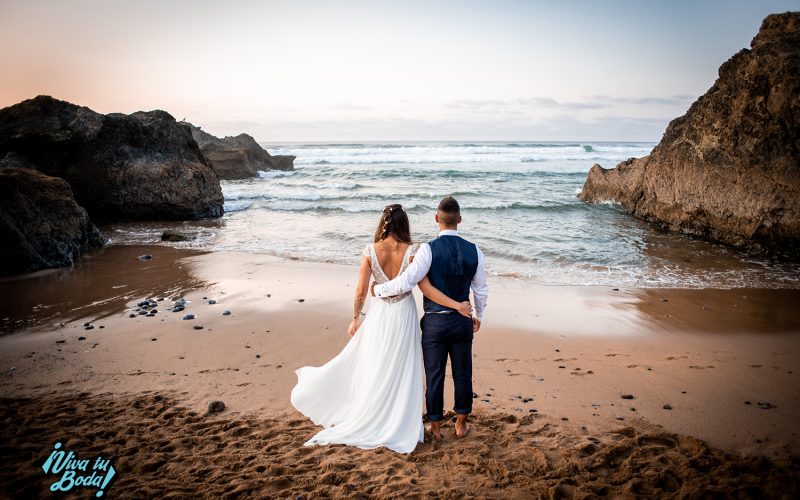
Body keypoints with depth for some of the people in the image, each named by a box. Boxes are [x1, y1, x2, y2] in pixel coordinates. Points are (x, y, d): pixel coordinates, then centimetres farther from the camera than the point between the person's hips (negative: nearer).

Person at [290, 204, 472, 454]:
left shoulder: (370, 251, -11)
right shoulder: (411, 252, -14)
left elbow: (361, 290, -7)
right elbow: (426, 289, -14)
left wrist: (355, 318, 5)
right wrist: (457, 305, -7)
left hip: (379, 315, 1)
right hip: (404, 315, -1)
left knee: (374, 369, 17)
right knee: (402, 372, 11)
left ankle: (367, 422, 31)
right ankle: (399, 426, 21)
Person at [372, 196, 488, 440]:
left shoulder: (429, 249, -17)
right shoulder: (473, 250, -4)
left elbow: (405, 283, -21)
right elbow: (481, 289, 5)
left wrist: (378, 289, -3)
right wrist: (478, 315, 22)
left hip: (434, 322, -3)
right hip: (462, 321, 3)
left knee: (434, 375, 10)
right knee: (462, 373, 16)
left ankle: (435, 426, 24)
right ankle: (461, 423, 30)